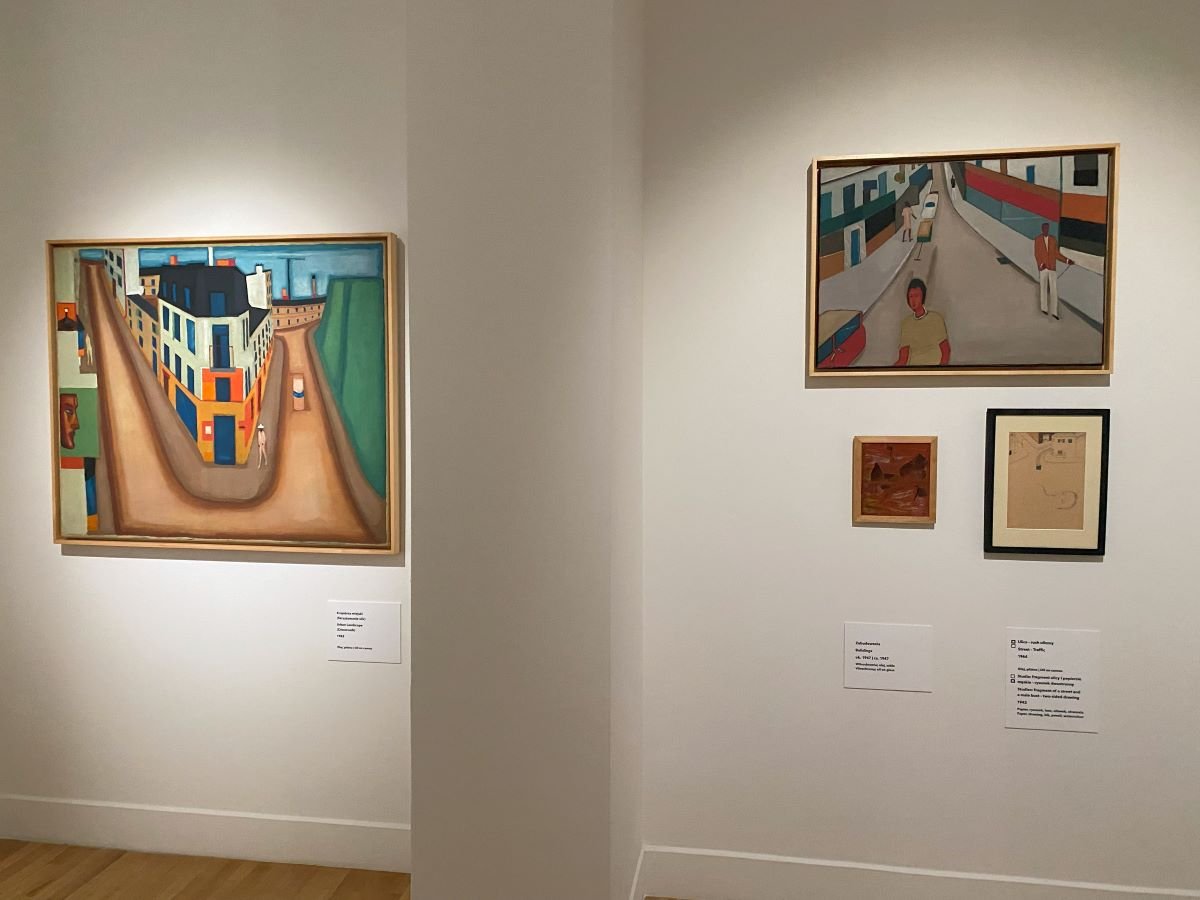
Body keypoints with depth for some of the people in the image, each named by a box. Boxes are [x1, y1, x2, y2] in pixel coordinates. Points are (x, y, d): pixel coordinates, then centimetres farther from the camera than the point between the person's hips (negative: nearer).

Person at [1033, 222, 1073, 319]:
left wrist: (1067, 260, -1)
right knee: (1043, 288, 9)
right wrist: (1040, 264, -17)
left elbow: (1057, 254, 8)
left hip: (1052, 268, 2)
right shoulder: (1037, 239, -2)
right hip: (1043, 268, -2)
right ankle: (1044, 308, 23)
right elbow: (1036, 254, -3)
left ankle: (1054, 311, 2)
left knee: (1054, 290, -1)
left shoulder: (1053, 239, 5)